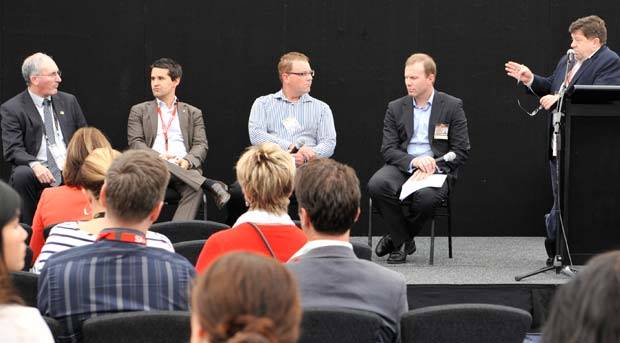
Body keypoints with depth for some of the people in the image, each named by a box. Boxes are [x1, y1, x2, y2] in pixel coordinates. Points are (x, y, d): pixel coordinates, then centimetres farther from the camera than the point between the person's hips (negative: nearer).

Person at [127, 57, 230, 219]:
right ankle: (209, 184, -40)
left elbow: (201, 145, 11)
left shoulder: (193, 113, 23)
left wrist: (187, 161, -14)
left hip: (184, 168, 0)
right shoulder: (139, 111, 21)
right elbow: (135, 142, 8)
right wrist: (158, 157, -14)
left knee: (195, 190, -36)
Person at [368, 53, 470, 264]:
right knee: (377, 185, -31)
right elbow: (388, 149, 3)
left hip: (437, 169, -3)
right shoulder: (396, 108, 12)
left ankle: (398, 237, -7)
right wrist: (413, 161, -18)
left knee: (426, 195, -38)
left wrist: (432, 167, -15)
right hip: (403, 166, 3)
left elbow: (461, 151, 0)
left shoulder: (452, 106, 5)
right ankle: (402, 242, -10)